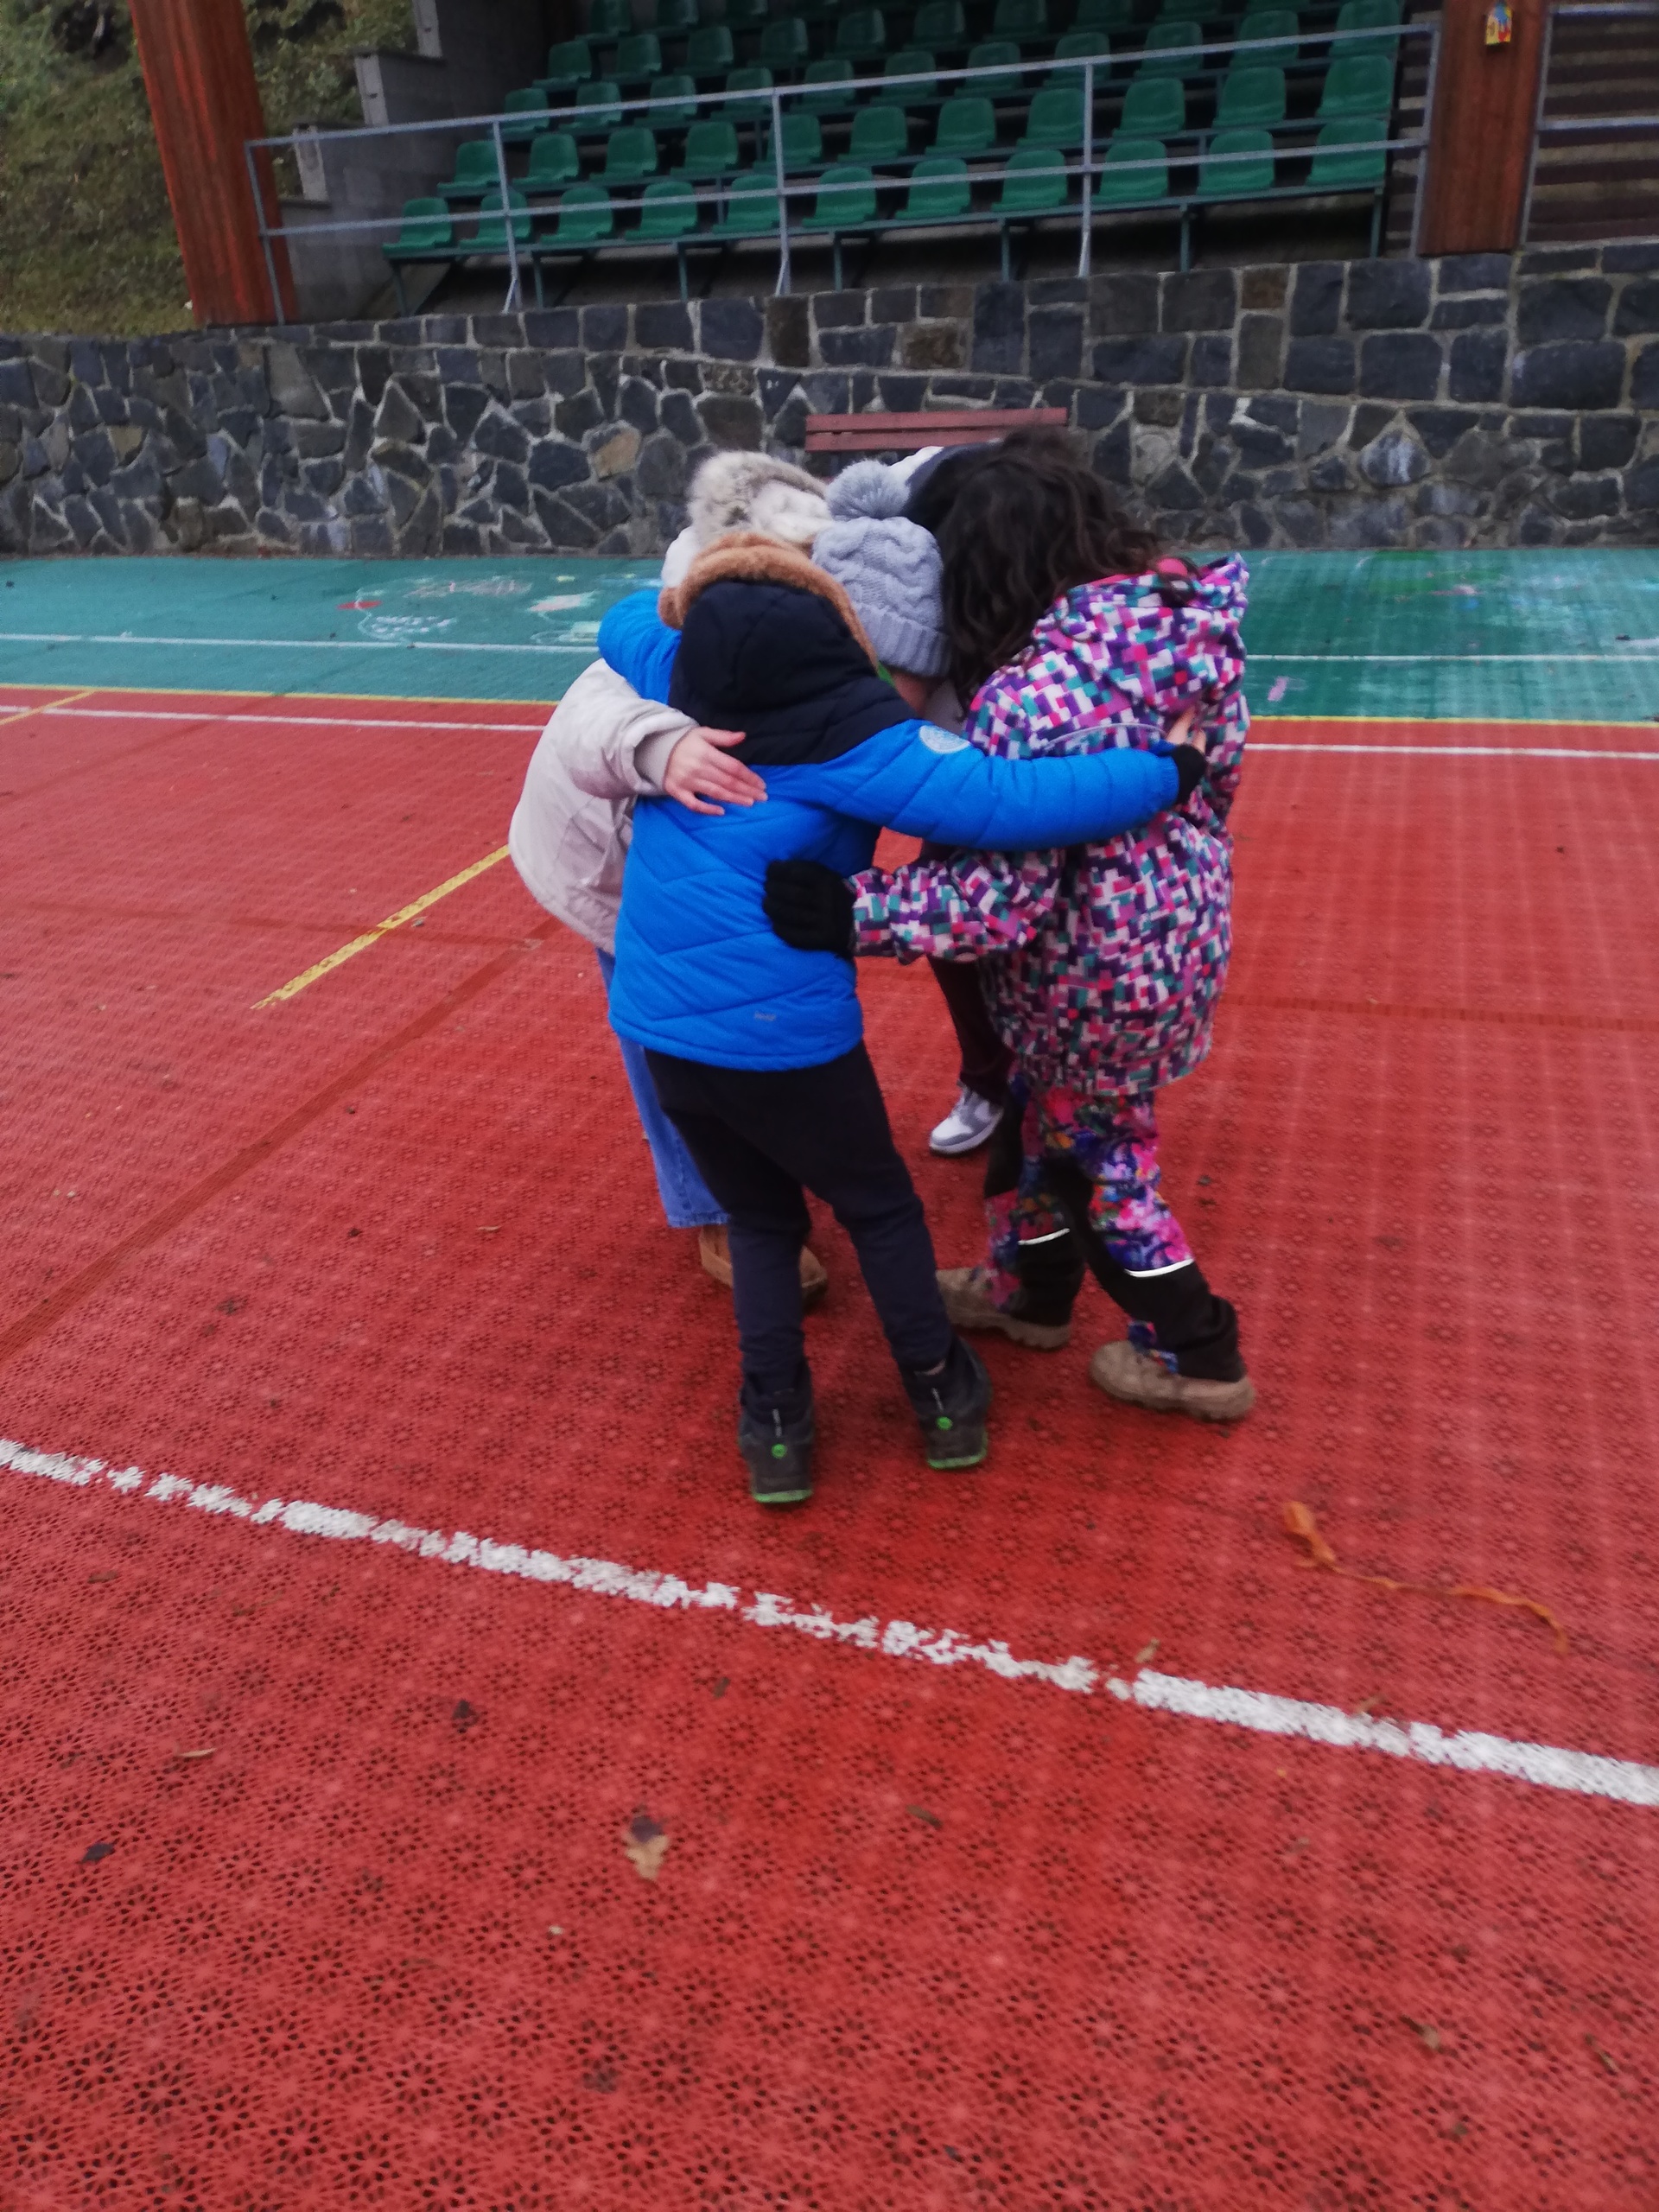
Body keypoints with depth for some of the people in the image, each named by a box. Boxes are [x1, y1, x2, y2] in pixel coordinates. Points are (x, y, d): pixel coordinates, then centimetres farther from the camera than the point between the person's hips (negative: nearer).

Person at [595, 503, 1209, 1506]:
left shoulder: (682, 669, 1)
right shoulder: (852, 734, -15)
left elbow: (626, 621, 25)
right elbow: (1005, 801, -24)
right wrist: (1166, 772, -14)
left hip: (661, 1025, 5)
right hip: (784, 1033, -5)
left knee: (760, 1218, 25)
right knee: (880, 1207, 20)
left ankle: (775, 1428, 25)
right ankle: (943, 1400, 32)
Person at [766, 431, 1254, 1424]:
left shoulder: (1035, 693, -30)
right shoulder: (1185, 609, -4)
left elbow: (1006, 893, -31)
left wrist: (854, 913, -30)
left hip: (1099, 976, -8)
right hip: (1185, 926, 8)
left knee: (1096, 1156, 15)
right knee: (1043, 1111, 27)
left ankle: (1200, 1360, 35)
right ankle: (1030, 1290, 49)